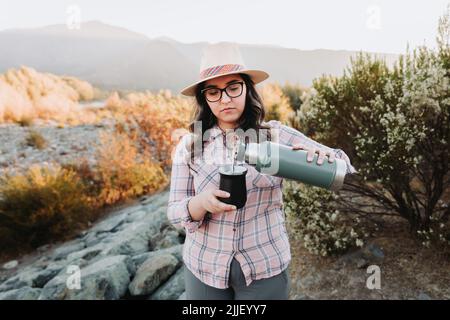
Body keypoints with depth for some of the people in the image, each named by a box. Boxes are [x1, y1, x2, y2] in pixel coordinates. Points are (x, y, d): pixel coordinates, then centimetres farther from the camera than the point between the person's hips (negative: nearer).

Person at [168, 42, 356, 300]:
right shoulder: (189, 145, -6)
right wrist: (201, 202, -27)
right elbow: (175, 213, -6)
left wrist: (319, 157, -28)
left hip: (266, 269, 0)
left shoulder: (276, 134, -8)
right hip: (204, 268, 1)